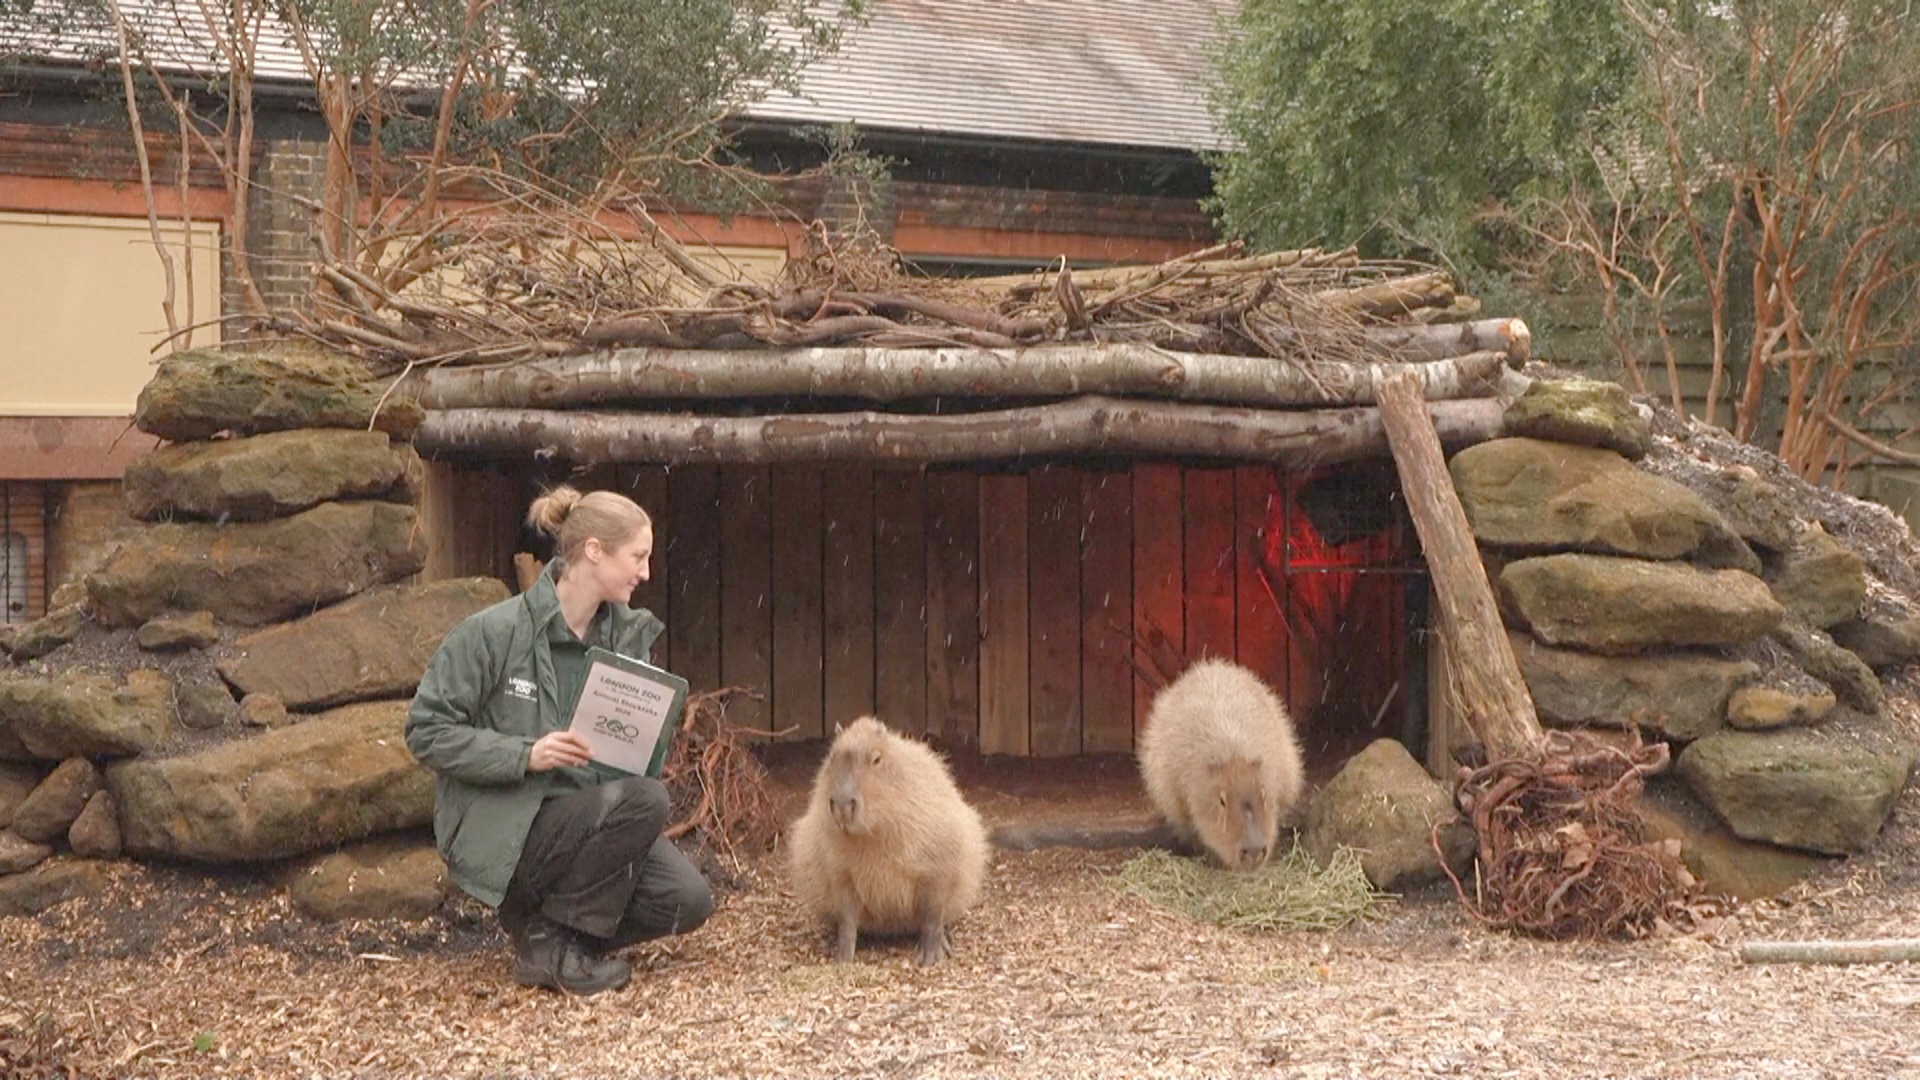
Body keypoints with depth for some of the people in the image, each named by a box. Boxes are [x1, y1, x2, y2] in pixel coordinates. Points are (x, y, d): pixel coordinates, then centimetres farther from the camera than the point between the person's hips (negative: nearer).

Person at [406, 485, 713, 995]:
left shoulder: (628, 634, 5)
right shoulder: (495, 632, -13)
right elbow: (426, 731, -12)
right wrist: (525, 754, -23)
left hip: (593, 813, 7)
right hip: (503, 828, -7)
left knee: (687, 900, -14)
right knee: (643, 800, -29)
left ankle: (537, 914, 9)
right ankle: (548, 943, -11)